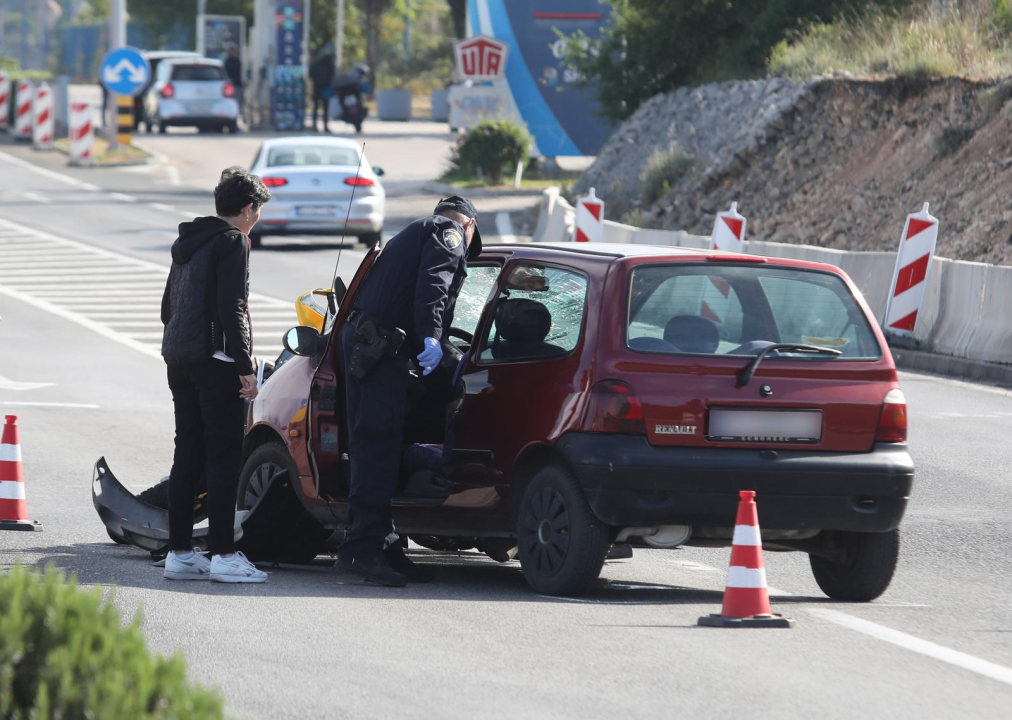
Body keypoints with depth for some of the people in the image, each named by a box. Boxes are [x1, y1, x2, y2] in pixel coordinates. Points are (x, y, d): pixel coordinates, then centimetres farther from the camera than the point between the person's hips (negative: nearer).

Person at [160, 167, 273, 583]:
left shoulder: (188, 243, 18)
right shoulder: (232, 241, -9)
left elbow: (168, 307, 22)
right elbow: (231, 309, -17)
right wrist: (245, 366, -16)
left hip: (179, 358, 9)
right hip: (214, 360, -9)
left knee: (188, 455, 10)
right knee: (224, 455, -7)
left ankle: (179, 552, 10)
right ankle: (223, 555, -11)